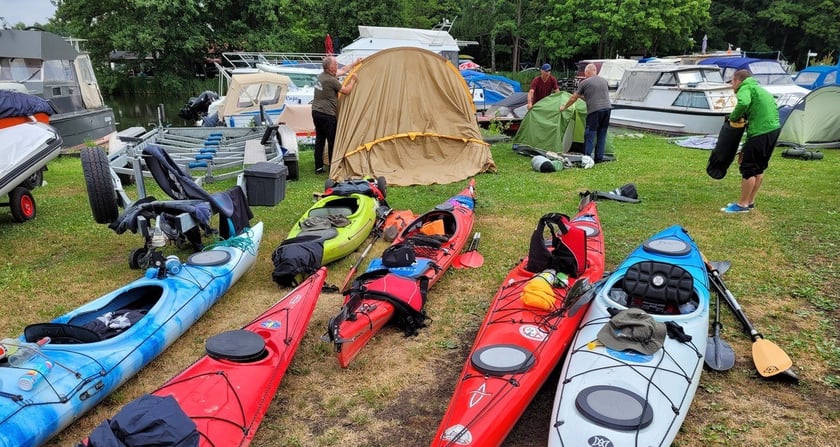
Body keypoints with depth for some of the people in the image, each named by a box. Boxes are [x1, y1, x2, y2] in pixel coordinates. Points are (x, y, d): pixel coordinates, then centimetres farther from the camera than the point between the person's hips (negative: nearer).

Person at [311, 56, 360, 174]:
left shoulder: (322, 75, 11)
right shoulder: (331, 80, -17)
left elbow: (342, 71, 24)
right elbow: (346, 91, -7)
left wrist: (354, 64, 32)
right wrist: (353, 80, 8)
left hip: (316, 112, 9)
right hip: (327, 115, -9)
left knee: (319, 140, 12)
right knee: (332, 141, -1)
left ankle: (318, 167, 17)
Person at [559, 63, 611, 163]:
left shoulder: (585, 83, 0)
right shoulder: (604, 81, 17)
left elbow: (573, 98, 8)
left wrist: (564, 107, 23)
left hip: (594, 111, -6)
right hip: (607, 108, 6)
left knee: (590, 135, -2)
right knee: (602, 135, 11)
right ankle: (599, 158, 15)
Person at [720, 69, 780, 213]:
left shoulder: (745, 87, -4)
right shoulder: (758, 88, 24)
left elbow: (743, 103, -26)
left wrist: (733, 118, -10)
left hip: (761, 132, -10)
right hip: (774, 129, 10)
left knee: (748, 167, -2)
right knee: (759, 167, 17)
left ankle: (742, 204, 5)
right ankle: (750, 201, 26)